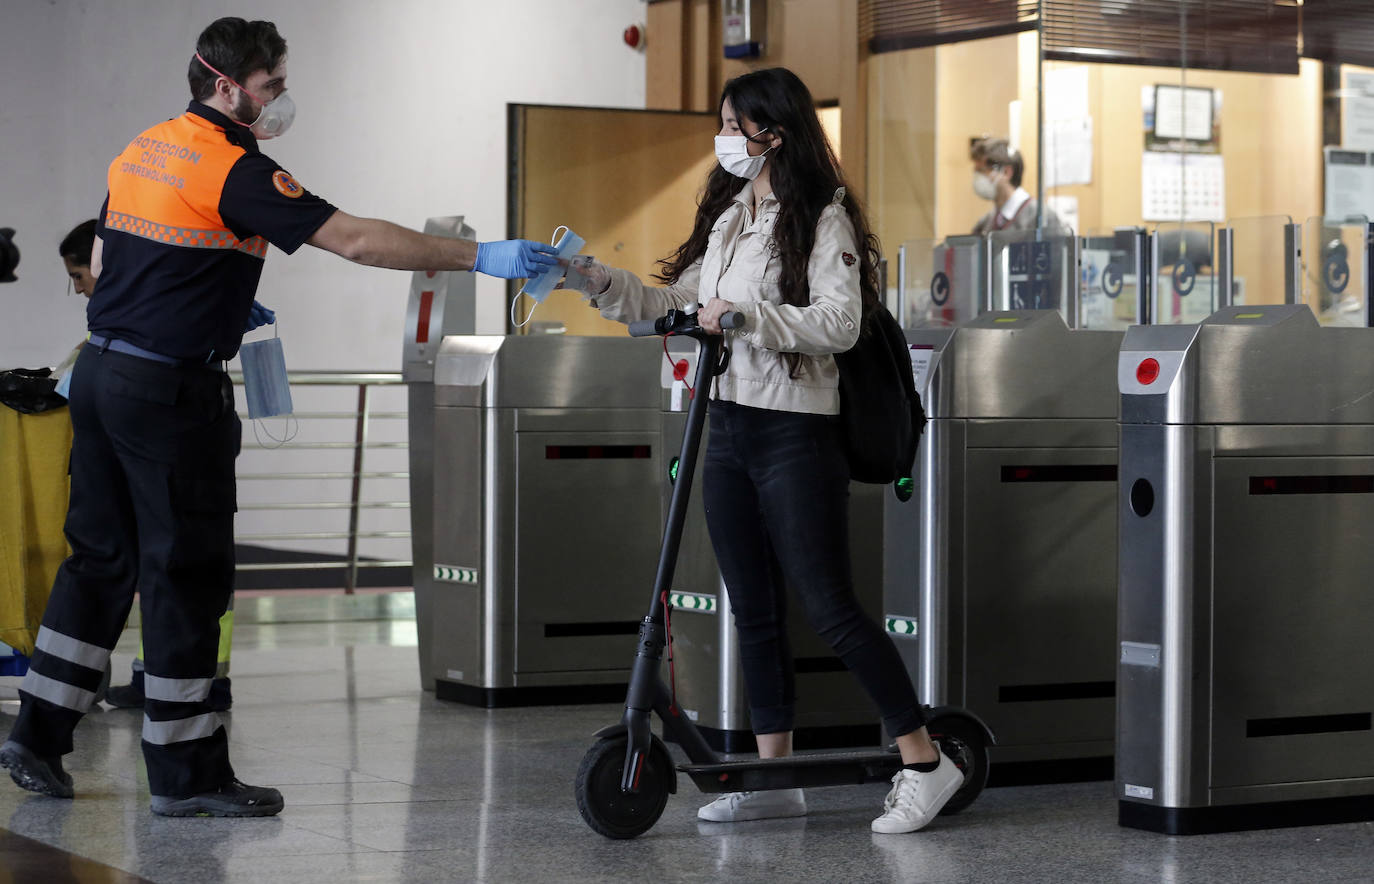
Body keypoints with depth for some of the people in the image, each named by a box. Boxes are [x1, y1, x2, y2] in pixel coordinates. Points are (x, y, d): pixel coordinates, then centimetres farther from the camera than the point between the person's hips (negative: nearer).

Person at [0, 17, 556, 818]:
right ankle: (187, 775, 4)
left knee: (101, 558, 16)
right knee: (187, 574, -2)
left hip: (102, 369, 9)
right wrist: (479, 258, -19)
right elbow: (356, 241, -21)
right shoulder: (234, 171, -15)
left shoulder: (142, 151, 12)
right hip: (171, 390, -9)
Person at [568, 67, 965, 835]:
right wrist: (593, 279, 6)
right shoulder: (726, 215, 14)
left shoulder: (822, 217, -9)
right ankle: (775, 776, 15)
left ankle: (925, 762, 1)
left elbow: (839, 323, -18)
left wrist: (749, 316, -26)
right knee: (754, 611, 9)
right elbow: (672, 303, 17)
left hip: (796, 433, -8)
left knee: (830, 606, -7)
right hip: (729, 428, 8)